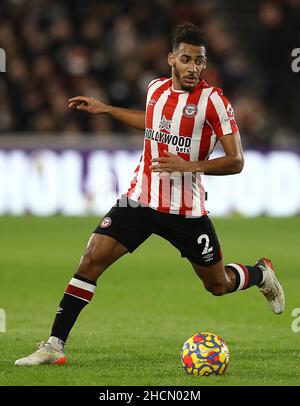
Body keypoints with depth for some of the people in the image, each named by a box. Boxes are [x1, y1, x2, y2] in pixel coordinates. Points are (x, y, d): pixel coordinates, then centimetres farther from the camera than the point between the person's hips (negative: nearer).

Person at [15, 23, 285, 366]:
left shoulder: (213, 100, -12)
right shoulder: (156, 88, 4)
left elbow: (236, 161, -13)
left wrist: (189, 165, -26)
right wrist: (105, 109, 26)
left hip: (187, 209, -3)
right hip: (141, 197, 3)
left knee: (219, 285, 10)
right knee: (92, 259, -14)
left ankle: (261, 274, 46)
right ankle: (54, 344, -11)